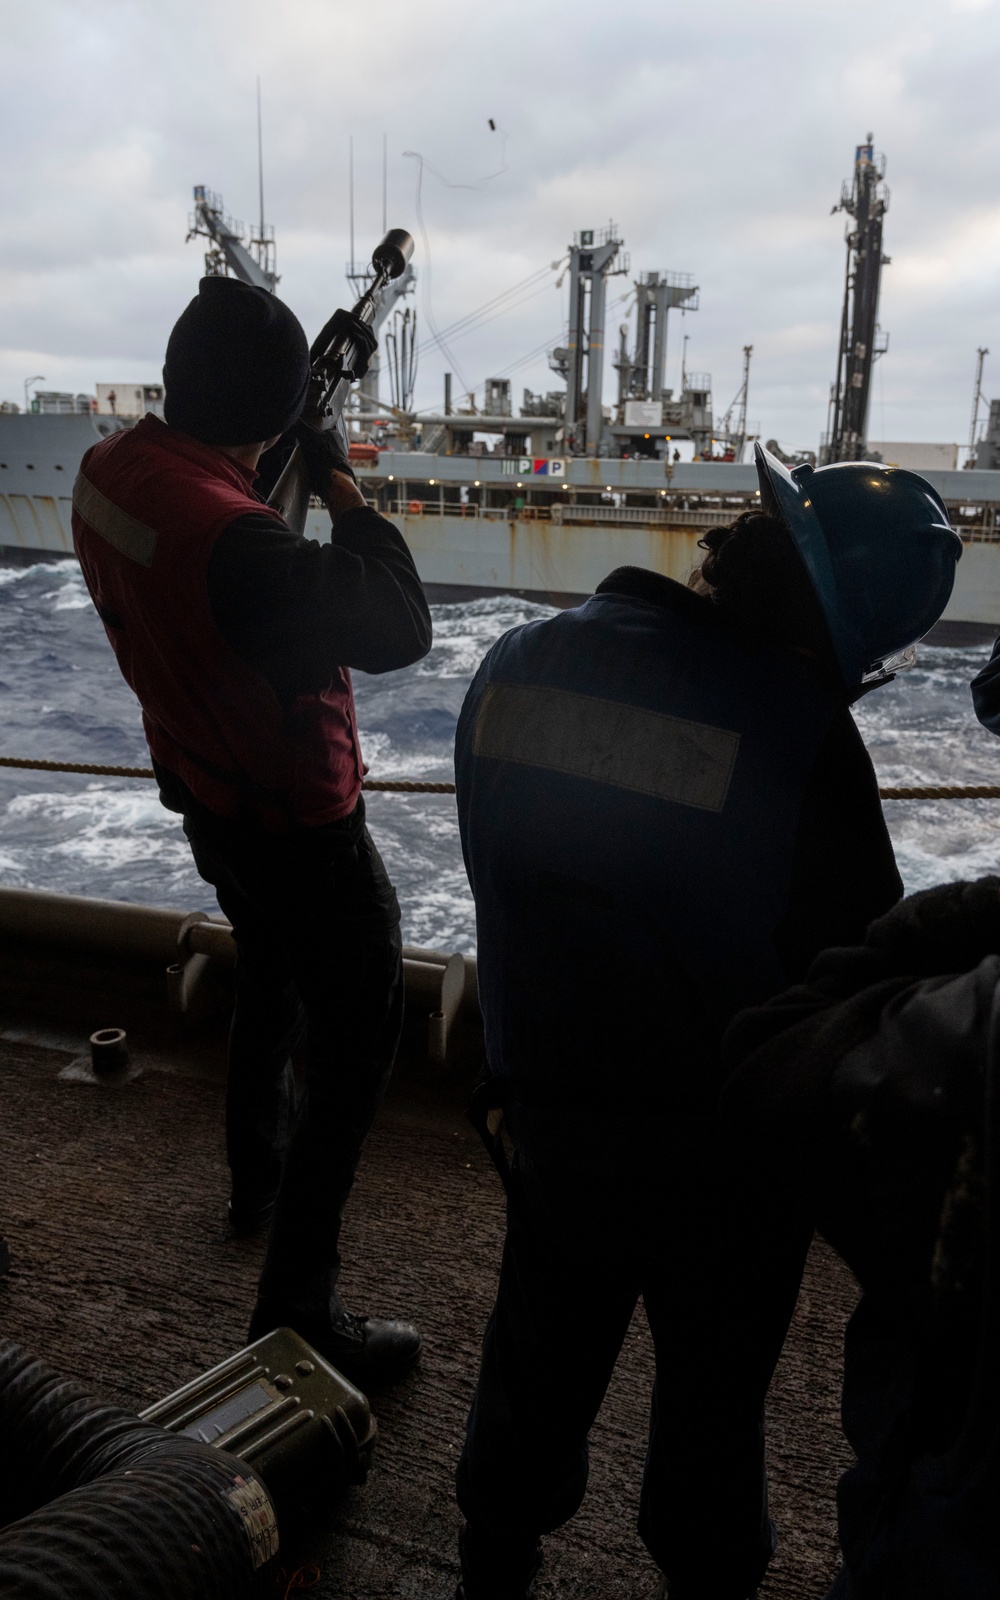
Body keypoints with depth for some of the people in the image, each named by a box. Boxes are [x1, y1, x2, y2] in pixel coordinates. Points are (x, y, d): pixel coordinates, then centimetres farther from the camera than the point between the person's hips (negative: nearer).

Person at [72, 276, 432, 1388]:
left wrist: (322, 367, 7)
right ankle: (297, 1314, 11)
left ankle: (257, 1183, 51)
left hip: (207, 800, 9)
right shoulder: (229, 538, -33)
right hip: (299, 826, -9)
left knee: (267, 983, 30)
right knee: (358, 1041, 3)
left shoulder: (109, 470, -6)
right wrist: (340, 483, -15)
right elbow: (397, 629, -27)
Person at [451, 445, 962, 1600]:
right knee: (712, 1395, 22)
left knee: (538, 1370, 26)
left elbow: (502, 891, -1)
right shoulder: (795, 726, -26)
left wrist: (517, 1076, 11)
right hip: (729, 1151, -4)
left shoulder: (516, 666, -9)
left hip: (552, 1116, 4)